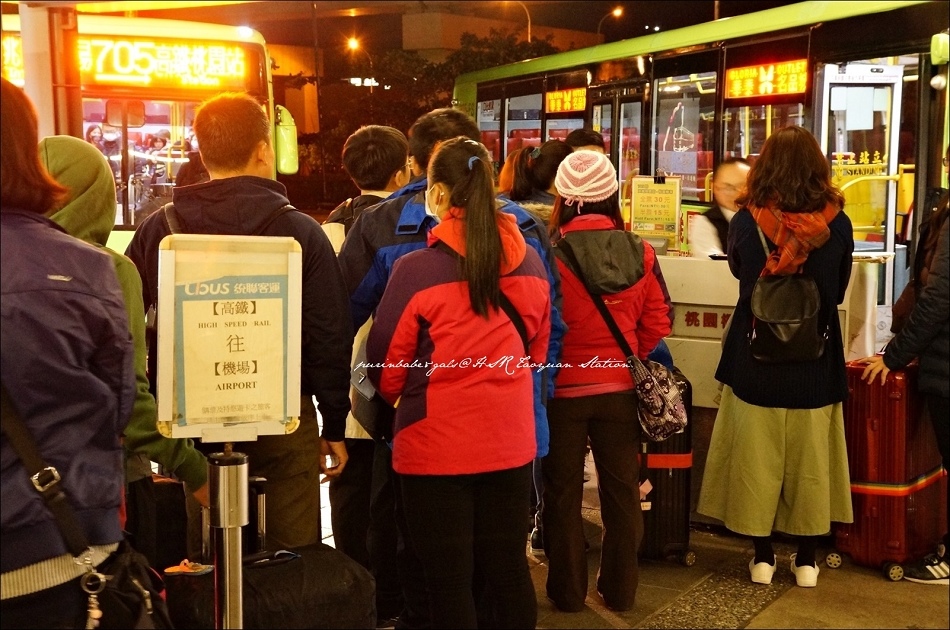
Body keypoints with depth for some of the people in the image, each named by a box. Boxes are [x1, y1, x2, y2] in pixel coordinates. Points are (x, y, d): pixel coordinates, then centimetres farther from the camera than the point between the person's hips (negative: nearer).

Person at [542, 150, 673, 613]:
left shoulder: (549, 255, -17)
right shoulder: (641, 253, -6)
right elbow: (659, 322, -1)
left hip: (563, 388, -3)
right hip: (620, 388, 3)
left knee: (563, 492, 12)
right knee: (621, 488, 15)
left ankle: (567, 590, 23)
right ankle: (619, 588, 27)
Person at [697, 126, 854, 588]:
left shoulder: (746, 222, -10)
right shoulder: (837, 223, -7)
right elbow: (839, 291, 7)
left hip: (756, 360, -1)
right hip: (816, 363, 1)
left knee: (756, 460, 11)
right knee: (810, 463, 13)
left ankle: (762, 557, 20)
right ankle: (806, 560, 24)